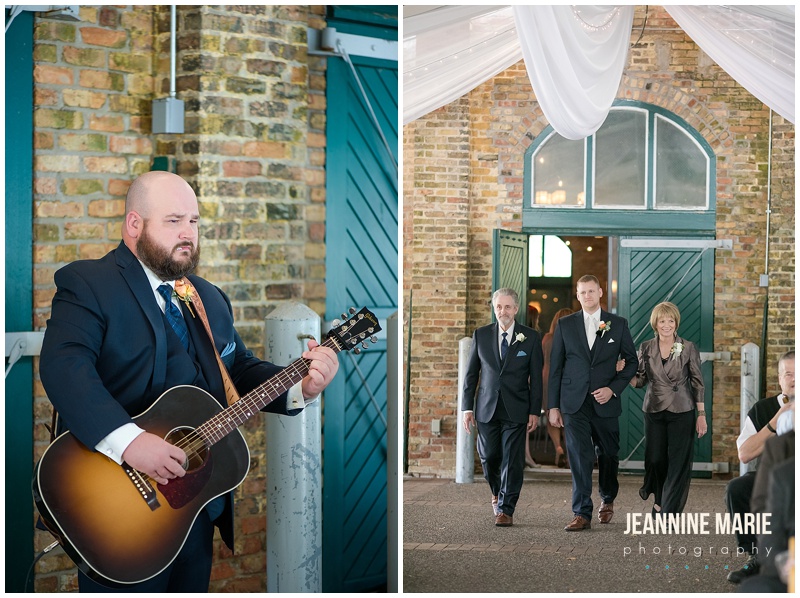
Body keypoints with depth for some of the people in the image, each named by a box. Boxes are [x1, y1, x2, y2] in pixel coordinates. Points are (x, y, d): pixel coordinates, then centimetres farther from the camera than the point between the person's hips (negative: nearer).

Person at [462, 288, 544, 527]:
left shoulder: (530, 337, 1)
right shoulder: (481, 335, 6)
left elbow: (536, 377, 2)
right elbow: (471, 373, 8)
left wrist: (535, 411, -3)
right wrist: (467, 407, 1)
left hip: (516, 409, -2)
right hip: (487, 408, 2)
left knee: (512, 460, -3)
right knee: (489, 457, 3)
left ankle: (506, 509, 5)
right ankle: (497, 492, 31)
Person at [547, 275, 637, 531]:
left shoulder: (618, 324, 5)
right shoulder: (565, 325, 6)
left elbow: (631, 360, 8)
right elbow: (555, 367, 6)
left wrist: (613, 388, -6)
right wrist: (553, 405, 1)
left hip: (605, 403, 1)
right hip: (574, 403, 0)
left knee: (608, 455, 11)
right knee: (579, 457, -8)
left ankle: (608, 500, 36)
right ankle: (582, 513, -7)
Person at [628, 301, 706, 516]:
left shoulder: (688, 348, -2)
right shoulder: (646, 348, 4)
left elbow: (697, 383, 0)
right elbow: (639, 380, 7)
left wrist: (701, 415, -3)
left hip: (681, 412, -2)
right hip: (654, 411, 2)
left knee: (678, 462, -5)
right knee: (655, 460, 4)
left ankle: (670, 512, -1)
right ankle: (660, 500, 30)